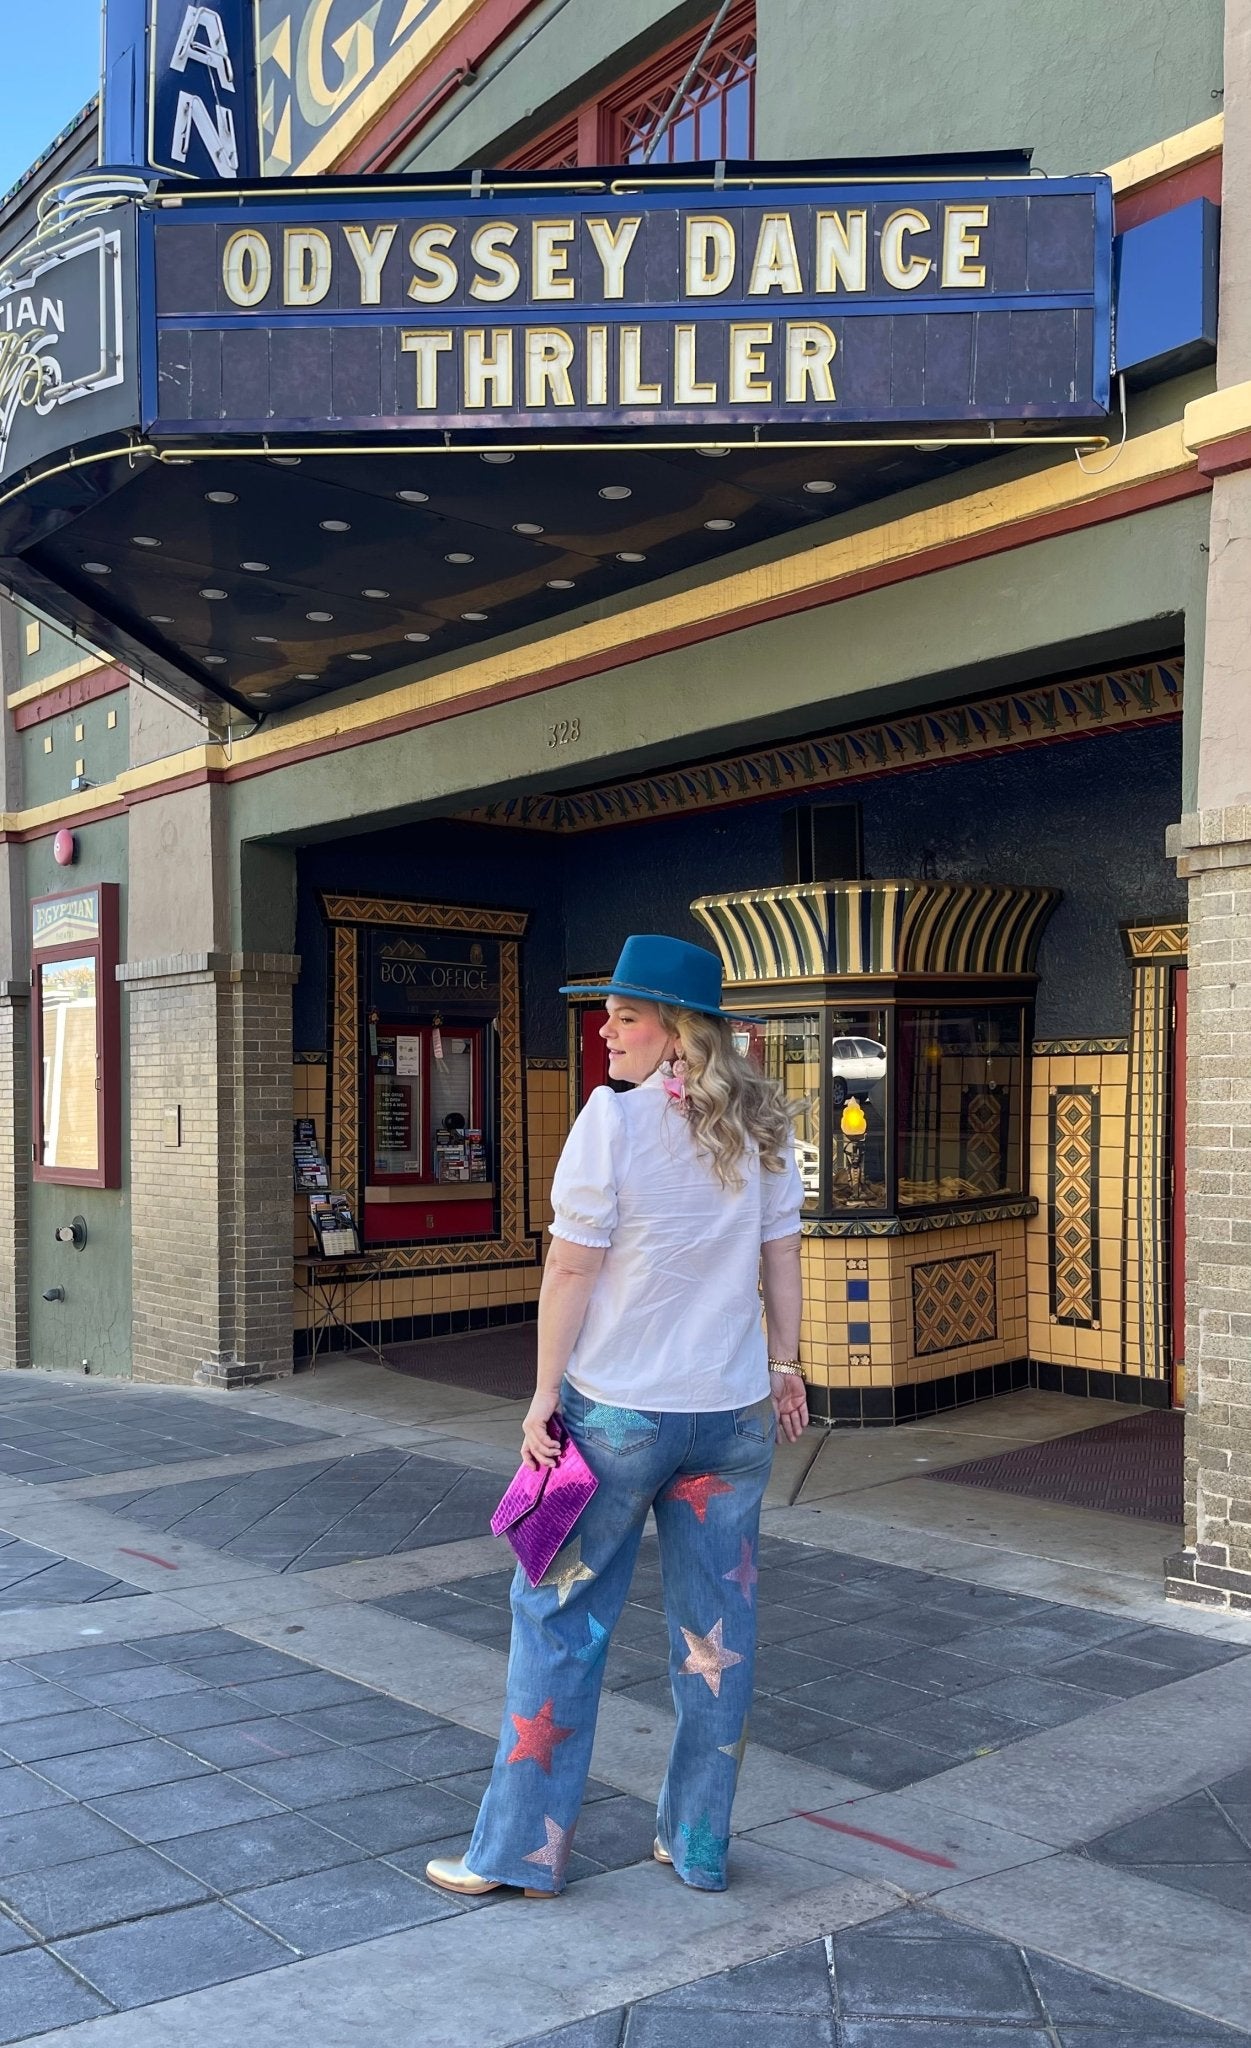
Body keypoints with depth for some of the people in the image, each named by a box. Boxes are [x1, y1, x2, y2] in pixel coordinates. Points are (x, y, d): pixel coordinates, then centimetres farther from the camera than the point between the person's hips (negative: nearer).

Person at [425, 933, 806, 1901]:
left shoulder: (615, 1117, -15)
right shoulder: (764, 1126, 2)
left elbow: (572, 1269, -13)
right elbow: (781, 1259, 7)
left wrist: (547, 1393, -6)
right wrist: (784, 1366, 17)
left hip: (618, 1409, -5)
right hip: (735, 1411, 5)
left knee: (560, 1619, 9)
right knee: (718, 1626, 13)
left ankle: (522, 1847, 19)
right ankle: (699, 1843, 26)